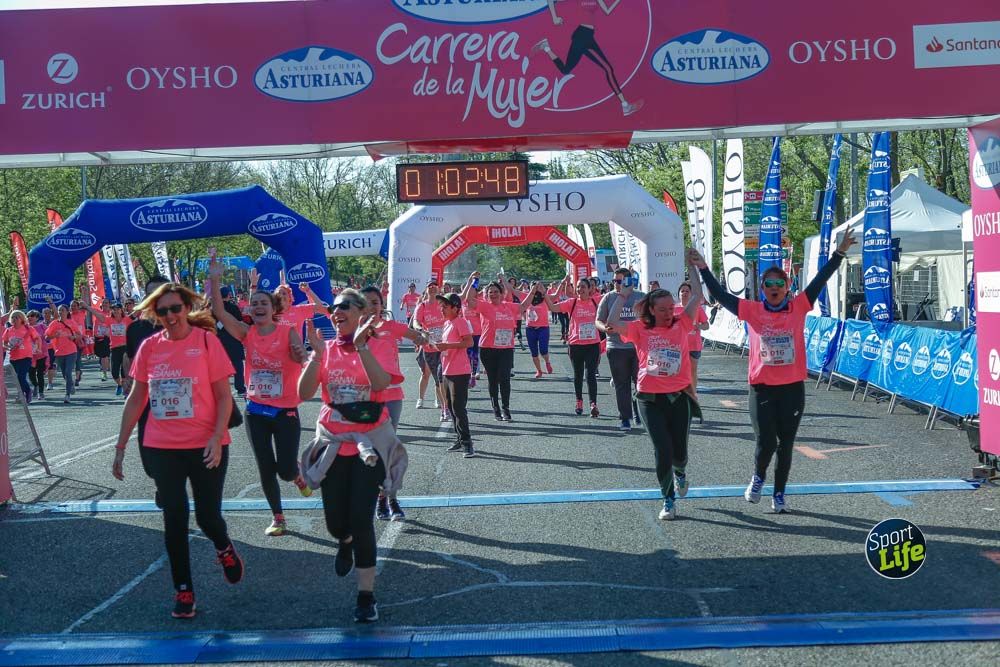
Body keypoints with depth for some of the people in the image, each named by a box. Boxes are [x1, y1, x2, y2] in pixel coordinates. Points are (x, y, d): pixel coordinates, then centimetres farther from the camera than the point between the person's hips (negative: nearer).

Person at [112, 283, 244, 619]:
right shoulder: (149, 346, 2)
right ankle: (183, 590, 20)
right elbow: (136, 399, 9)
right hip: (162, 448, 3)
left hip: (204, 446, -2)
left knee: (208, 517, 3)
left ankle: (224, 549, 38)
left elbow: (224, 396, -6)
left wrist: (217, 436, -18)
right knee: (174, 520, 6)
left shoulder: (206, 340, -7)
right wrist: (121, 446, 7)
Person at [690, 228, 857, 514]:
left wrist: (840, 253, -7)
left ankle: (779, 493, 24)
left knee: (786, 444, 10)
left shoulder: (798, 307, 1)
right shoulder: (753, 311, -1)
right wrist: (703, 268, -10)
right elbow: (721, 295, -4)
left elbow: (820, 281, -2)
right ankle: (758, 476, 24)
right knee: (765, 442, -7)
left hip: (793, 388, 1)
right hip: (762, 387, -1)